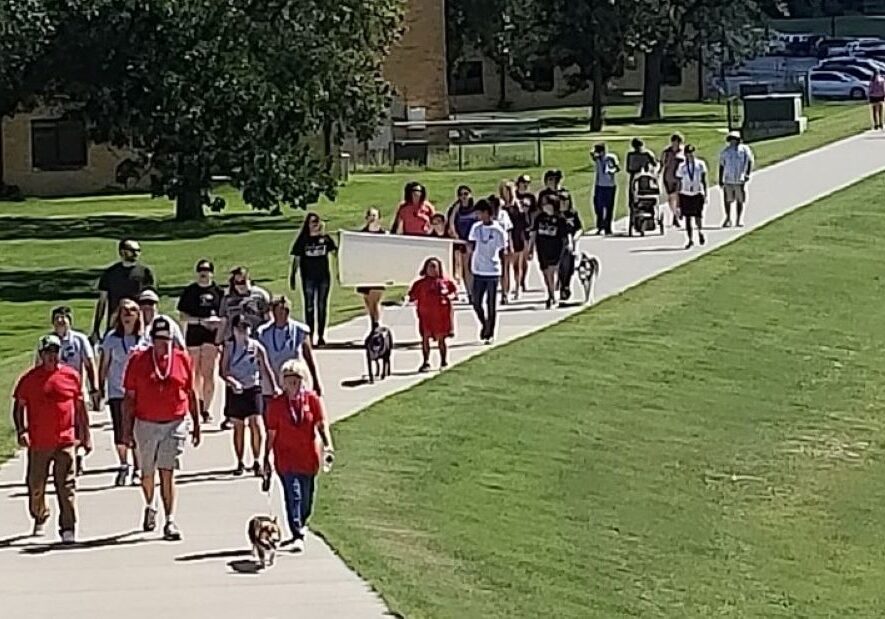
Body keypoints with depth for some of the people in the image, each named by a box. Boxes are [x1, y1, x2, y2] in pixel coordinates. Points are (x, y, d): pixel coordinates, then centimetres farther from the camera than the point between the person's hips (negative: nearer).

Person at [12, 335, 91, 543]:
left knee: (66, 487, -7)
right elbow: (18, 406, 6)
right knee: (36, 486, 11)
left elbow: (80, 407, 12)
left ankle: (68, 528, -7)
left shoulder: (71, 376, 4)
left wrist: (86, 435, 12)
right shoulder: (30, 379, 2)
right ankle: (39, 518, 35)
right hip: (38, 443, 1)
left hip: (65, 441, -1)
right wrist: (21, 430, -8)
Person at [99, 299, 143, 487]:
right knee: (119, 431, -1)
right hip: (117, 390, 1)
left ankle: (137, 470, 9)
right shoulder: (112, 337, 2)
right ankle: (123, 466, 12)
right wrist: (101, 388, 6)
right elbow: (104, 364, 8)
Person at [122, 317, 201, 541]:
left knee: (168, 473, -10)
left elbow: (191, 394, 10)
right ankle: (150, 507, 43)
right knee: (147, 473, 16)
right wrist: (127, 429, -2)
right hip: (145, 424, 1)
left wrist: (196, 424, 11)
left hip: (175, 424, -1)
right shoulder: (138, 360, -2)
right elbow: (129, 397, 1)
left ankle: (170, 522, -10)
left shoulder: (182, 359, 2)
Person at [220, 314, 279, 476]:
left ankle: (256, 462, 1)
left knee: (256, 425, -10)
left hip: (253, 389, -1)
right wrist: (233, 382, -22)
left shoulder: (257, 347, -1)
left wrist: (273, 387, -16)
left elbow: (266, 369, -3)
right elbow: (223, 371, -3)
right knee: (238, 428, 7)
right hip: (235, 391, 1)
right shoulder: (229, 347, 0)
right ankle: (240, 463, 17)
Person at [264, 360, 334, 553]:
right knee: (293, 496, -12)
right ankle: (298, 536, -13)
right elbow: (271, 433, 1)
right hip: (286, 457, -2)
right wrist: (267, 458, 1)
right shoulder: (276, 403, -4)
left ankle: (301, 524, 42)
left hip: (309, 455, 2)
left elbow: (322, 424, -7)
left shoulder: (312, 399, -3)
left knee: (307, 497, 15)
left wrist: (327, 444, -23)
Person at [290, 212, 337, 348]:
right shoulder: (302, 239, 1)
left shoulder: (326, 239, 4)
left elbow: (335, 252, 3)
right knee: (309, 306, 1)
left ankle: (321, 336, 12)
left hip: (324, 276, 1)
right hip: (308, 277, -1)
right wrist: (292, 276, -1)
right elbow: (296, 258, 2)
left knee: (322, 306, 6)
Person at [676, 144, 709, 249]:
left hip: (698, 193, -1)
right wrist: (678, 199, 5)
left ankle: (700, 232, 21)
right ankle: (690, 240, 12)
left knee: (698, 216, -10)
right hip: (685, 194, 1)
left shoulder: (700, 164, 2)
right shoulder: (682, 167, 3)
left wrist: (705, 194, 1)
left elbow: (704, 180, 5)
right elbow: (679, 182, 6)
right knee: (687, 218, 2)